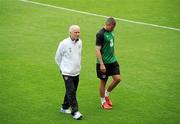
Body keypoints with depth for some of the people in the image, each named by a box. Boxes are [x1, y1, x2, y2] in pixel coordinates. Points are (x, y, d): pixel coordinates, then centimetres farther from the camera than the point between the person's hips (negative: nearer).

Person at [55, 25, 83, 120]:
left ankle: (65, 107, 30)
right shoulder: (64, 44, -15)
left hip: (76, 72, 6)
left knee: (71, 91, 14)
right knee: (71, 92, -10)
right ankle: (75, 112, -8)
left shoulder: (79, 42, 2)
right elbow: (57, 57, -2)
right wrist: (63, 67, 6)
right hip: (67, 73, -6)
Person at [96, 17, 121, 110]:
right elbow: (97, 50, -19)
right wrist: (101, 64, -22)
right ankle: (103, 102, 19)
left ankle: (106, 94, 25)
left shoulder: (111, 32, 8)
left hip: (112, 61, 8)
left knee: (117, 78, 2)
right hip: (104, 63, -8)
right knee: (103, 82, 4)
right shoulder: (100, 34, -17)